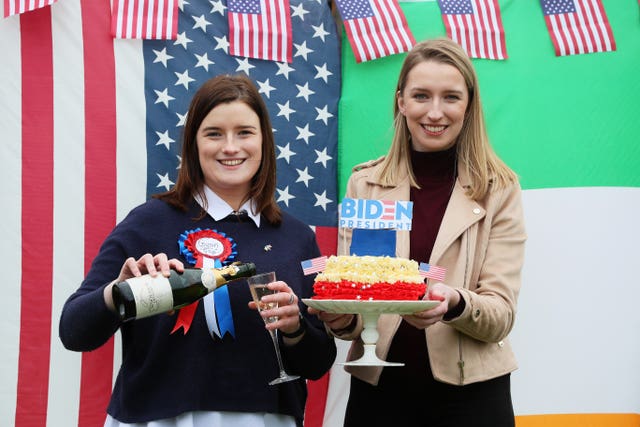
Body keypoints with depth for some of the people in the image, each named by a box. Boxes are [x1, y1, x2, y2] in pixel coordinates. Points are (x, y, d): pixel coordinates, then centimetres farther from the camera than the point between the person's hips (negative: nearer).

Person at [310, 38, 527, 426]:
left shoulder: (499, 189, -3)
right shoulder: (365, 184, 2)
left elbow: (502, 315, -8)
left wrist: (454, 304, -27)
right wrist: (342, 317, -20)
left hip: (470, 395, -1)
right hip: (378, 390, 2)